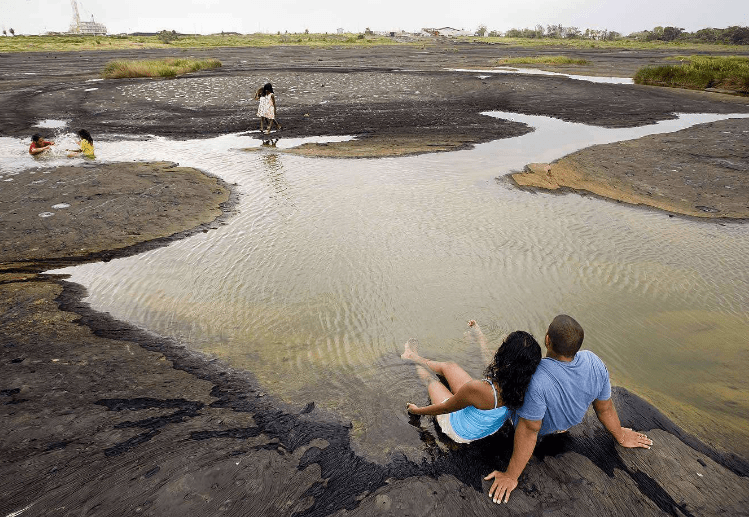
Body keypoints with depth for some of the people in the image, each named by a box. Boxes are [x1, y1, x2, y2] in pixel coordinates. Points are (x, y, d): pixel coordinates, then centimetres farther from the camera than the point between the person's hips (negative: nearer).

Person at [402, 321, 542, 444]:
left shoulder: (478, 389, -46)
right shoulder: (523, 386, -28)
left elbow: (444, 408, -28)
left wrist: (417, 410, -7)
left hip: (460, 433, -5)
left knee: (429, 378, 18)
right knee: (449, 367, 18)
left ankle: (415, 360, 54)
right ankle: (415, 357, 48)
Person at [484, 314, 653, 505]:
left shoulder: (536, 379, -46)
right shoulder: (594, 363, -27)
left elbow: (528, 431, -36)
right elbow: (605, 409, -11)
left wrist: (511, 476, -22)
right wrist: (621, 437, 11)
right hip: (569, 422, 5)